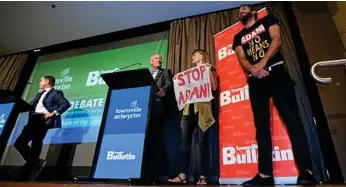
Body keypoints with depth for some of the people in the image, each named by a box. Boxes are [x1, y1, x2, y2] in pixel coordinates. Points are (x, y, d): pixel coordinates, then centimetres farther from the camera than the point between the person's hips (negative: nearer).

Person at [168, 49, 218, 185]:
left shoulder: (209, 69, 11)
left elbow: (214, 87, -3)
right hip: (188, 108, 6)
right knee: (185, 141, -3)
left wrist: (209, 71, -8)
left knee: (202, 142, -6)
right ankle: (182, 175, -2)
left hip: (202, 108, -5)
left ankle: (203, 176, -2)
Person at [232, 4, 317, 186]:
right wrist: (253, 69, -14)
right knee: (261, 125, -2)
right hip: (255, 80, 4)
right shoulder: (238, 37, 23)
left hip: (275, 71, -3)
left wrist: (262, 62, -15)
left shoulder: (267, 20, 17)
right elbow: (241, 58, 8)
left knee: (291, 117, -12)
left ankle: (306, 171, -11)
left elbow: (276, 40, 1)